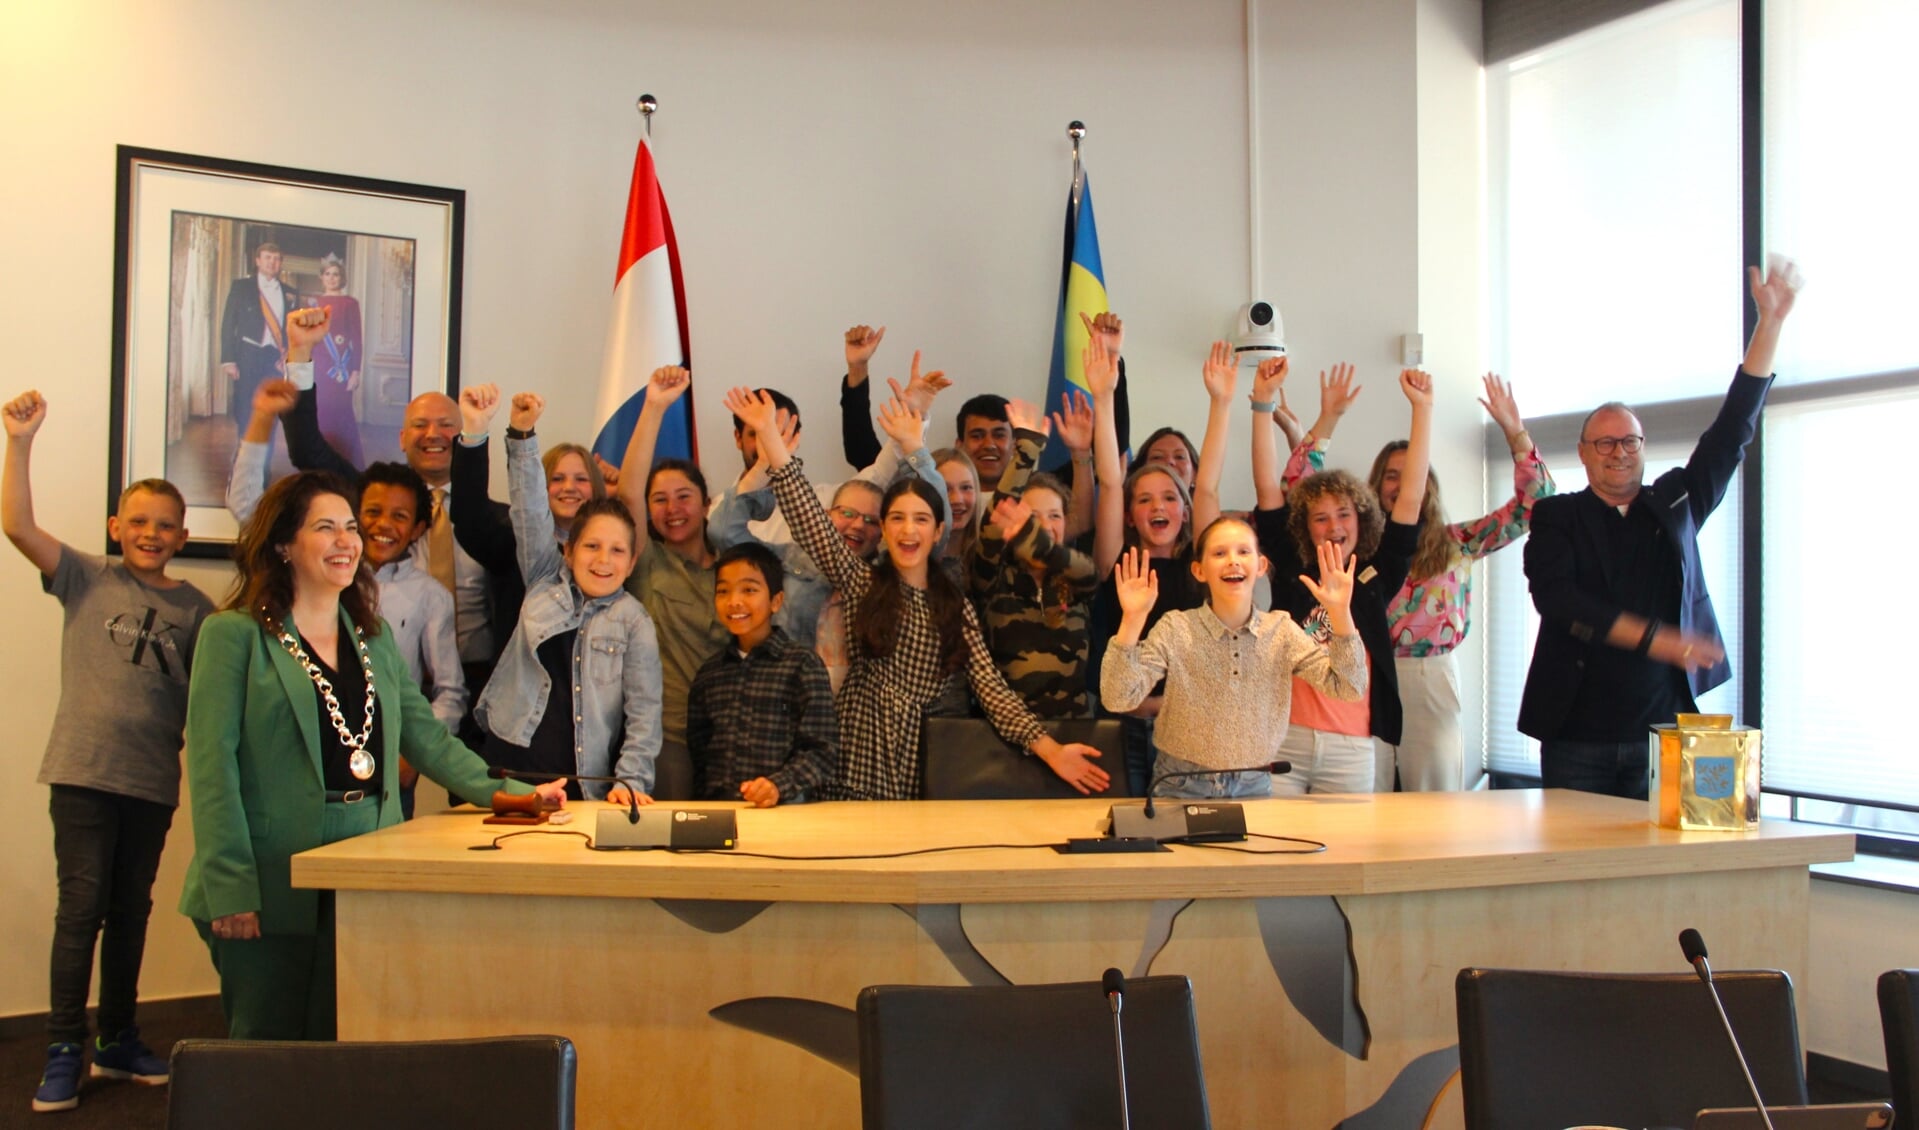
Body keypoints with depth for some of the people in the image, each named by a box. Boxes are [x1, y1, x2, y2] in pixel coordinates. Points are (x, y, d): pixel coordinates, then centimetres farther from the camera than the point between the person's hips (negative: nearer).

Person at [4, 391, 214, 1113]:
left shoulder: (195, 609, 5)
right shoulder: (85, 580, 1)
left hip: (154, 780, 3)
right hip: (83, 772, -3)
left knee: (131, 911, 13)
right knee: (82, 906, -5)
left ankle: (118, 1041, 27)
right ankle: (63, 1053, 8)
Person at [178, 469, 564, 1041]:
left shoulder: (373, 637, 16)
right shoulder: (234, 634, -2)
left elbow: (427, 737, 16)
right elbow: (212, 767, -8)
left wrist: (512, 794, 5)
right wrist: (230, 890, -15)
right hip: (273, 888, -5)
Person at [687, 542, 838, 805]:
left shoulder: (803, 665, 2)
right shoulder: (709, 673, 15)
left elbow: (823, 751, -3)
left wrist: (779, 786, -16)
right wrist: (703, 799, 5)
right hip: (716, 808, 3)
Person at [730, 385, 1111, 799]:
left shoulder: (956, 605, 7)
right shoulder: (862, 583, 4)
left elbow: (989, 685, -2)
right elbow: (809, 520, -7)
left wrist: (1049, 749, -16)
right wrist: (769, 433, -16)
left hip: (927, 765, 1)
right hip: (863, 765, -1)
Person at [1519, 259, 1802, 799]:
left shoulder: (1676, 503, 12)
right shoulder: (1557, 516, 4)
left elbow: (1733, 431, 10)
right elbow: (1553, 595, -12)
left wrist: (1770, 320, 6)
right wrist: (1652, 638, -18)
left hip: (1662, 732, 2)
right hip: (1577, 738, -2)